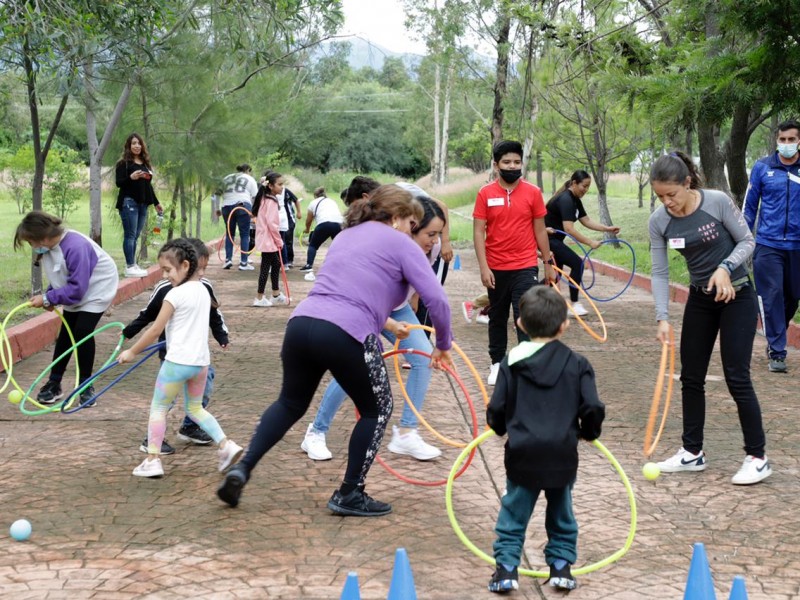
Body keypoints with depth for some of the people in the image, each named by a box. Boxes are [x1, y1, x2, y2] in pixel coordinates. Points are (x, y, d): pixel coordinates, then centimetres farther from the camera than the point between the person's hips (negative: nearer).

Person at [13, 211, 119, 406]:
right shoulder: (48, 247, -10)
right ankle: (53, 384, 15)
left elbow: (77, 289, -34)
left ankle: (86, 386, 2)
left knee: (82, 332, -13)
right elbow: (59, 279, 3)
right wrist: (50, 298, -14)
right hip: (73, 293, 8)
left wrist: (47, 298, -30)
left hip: (96, 289, -8)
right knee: (65, 335, 7)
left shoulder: (76, 247, -36)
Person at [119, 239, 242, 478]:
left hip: (178, 361, -7)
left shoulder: (175, 294, -13)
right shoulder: (203, 290, 9)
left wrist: (131, 352, -3)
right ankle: (225, 445, 5)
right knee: (195, 408, 20)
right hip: (201, 360, 7)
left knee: (158, 408, 6)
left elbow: (155, 330, -11)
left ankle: (152, 460, 4)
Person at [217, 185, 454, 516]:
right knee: (376, 410, 16)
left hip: (300, 324, 7)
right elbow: (437, 299, -1)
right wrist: (443, 345, 13)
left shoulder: (345, 235, 27)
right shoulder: (401, 244, 6)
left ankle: (242, 469, 15)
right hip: (346, 336, -6)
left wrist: (381, 321, 41)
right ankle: (349, 495, 19)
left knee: (291, 403, 27)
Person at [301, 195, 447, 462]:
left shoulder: (432, 248, -19)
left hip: (397, 310, 6)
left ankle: (405, 434, -1)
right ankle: (316, 432, 5)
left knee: (424, 358, -11)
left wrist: (408, 316, 14)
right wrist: (391, 326, -52)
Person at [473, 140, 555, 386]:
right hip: (496, 269, 1)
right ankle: (497, 364, 26)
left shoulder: (533, 192, -1)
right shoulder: (485, 194, -2)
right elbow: (478, 231, -4)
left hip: (525, 268, -1)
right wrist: (484, 267, -11)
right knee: (497, 318, 14)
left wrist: (548, 263, 7)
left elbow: (540, 230, 6)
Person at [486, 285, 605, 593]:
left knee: (514, 512, 9)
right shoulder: (577, 364, -2)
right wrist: (588, 432, 15)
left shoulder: (512, 362, -2)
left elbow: (496, 409, -1)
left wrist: (502, 427, 21)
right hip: (562, 454, 1)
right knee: (561, 510, 19)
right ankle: (561, 565, 21)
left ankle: (506, 567, 5)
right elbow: (593, 408, -6)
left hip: (523, 453, -1)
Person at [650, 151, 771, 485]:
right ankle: (693, 452, 20)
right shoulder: (659, 222, -8)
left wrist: (725, 267, -26)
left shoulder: (718, 202, -19)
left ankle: (758, 458, 2)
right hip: (700, 299, 5)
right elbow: (659, 273, -5)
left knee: (736, 376, -8)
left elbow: (747, 241, -9)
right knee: (691, 377, 7)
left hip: (735, 296, -5)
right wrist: (662, 317, -13)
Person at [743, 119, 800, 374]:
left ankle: (775, 339, 36)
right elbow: (750, 206, 7)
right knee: (772, 297, -4)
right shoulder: (762, 167, 1)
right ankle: (777, 352, 2)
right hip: (768, 245, -1)